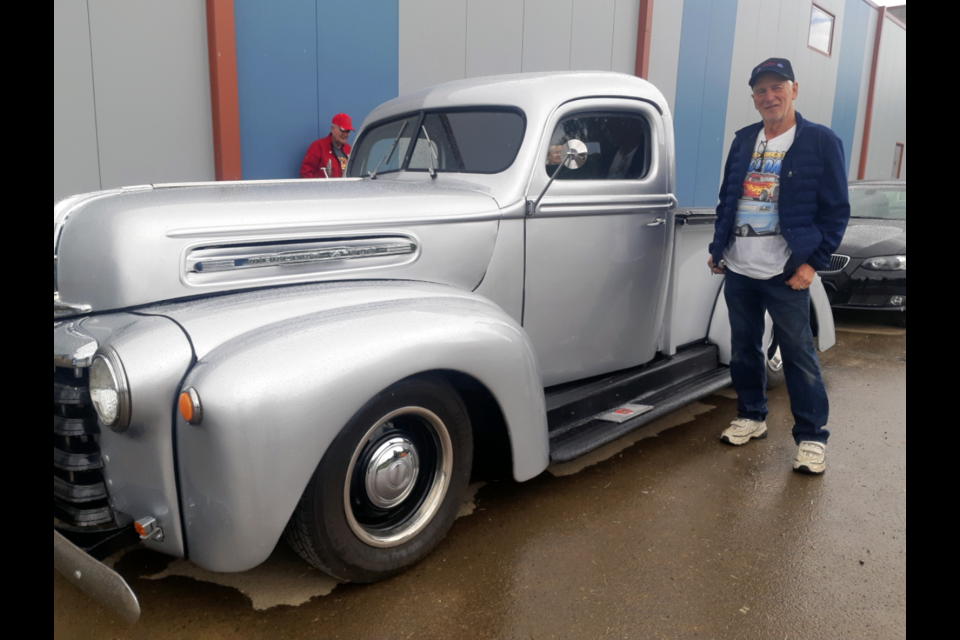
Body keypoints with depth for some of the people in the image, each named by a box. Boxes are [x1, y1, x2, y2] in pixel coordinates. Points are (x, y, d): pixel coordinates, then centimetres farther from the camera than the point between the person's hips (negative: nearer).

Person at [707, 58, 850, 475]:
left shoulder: (821, 142, -3)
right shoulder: (743, 142, 12)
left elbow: (836, 210, -5)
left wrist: (813, 262, -11)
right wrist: (718, 248, 11)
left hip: (785, 273, -5)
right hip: (738, 269, 5)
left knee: (799, 355, 0)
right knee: (744, 348, 13)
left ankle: (812, 437, 11)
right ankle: (751, 417, 30)